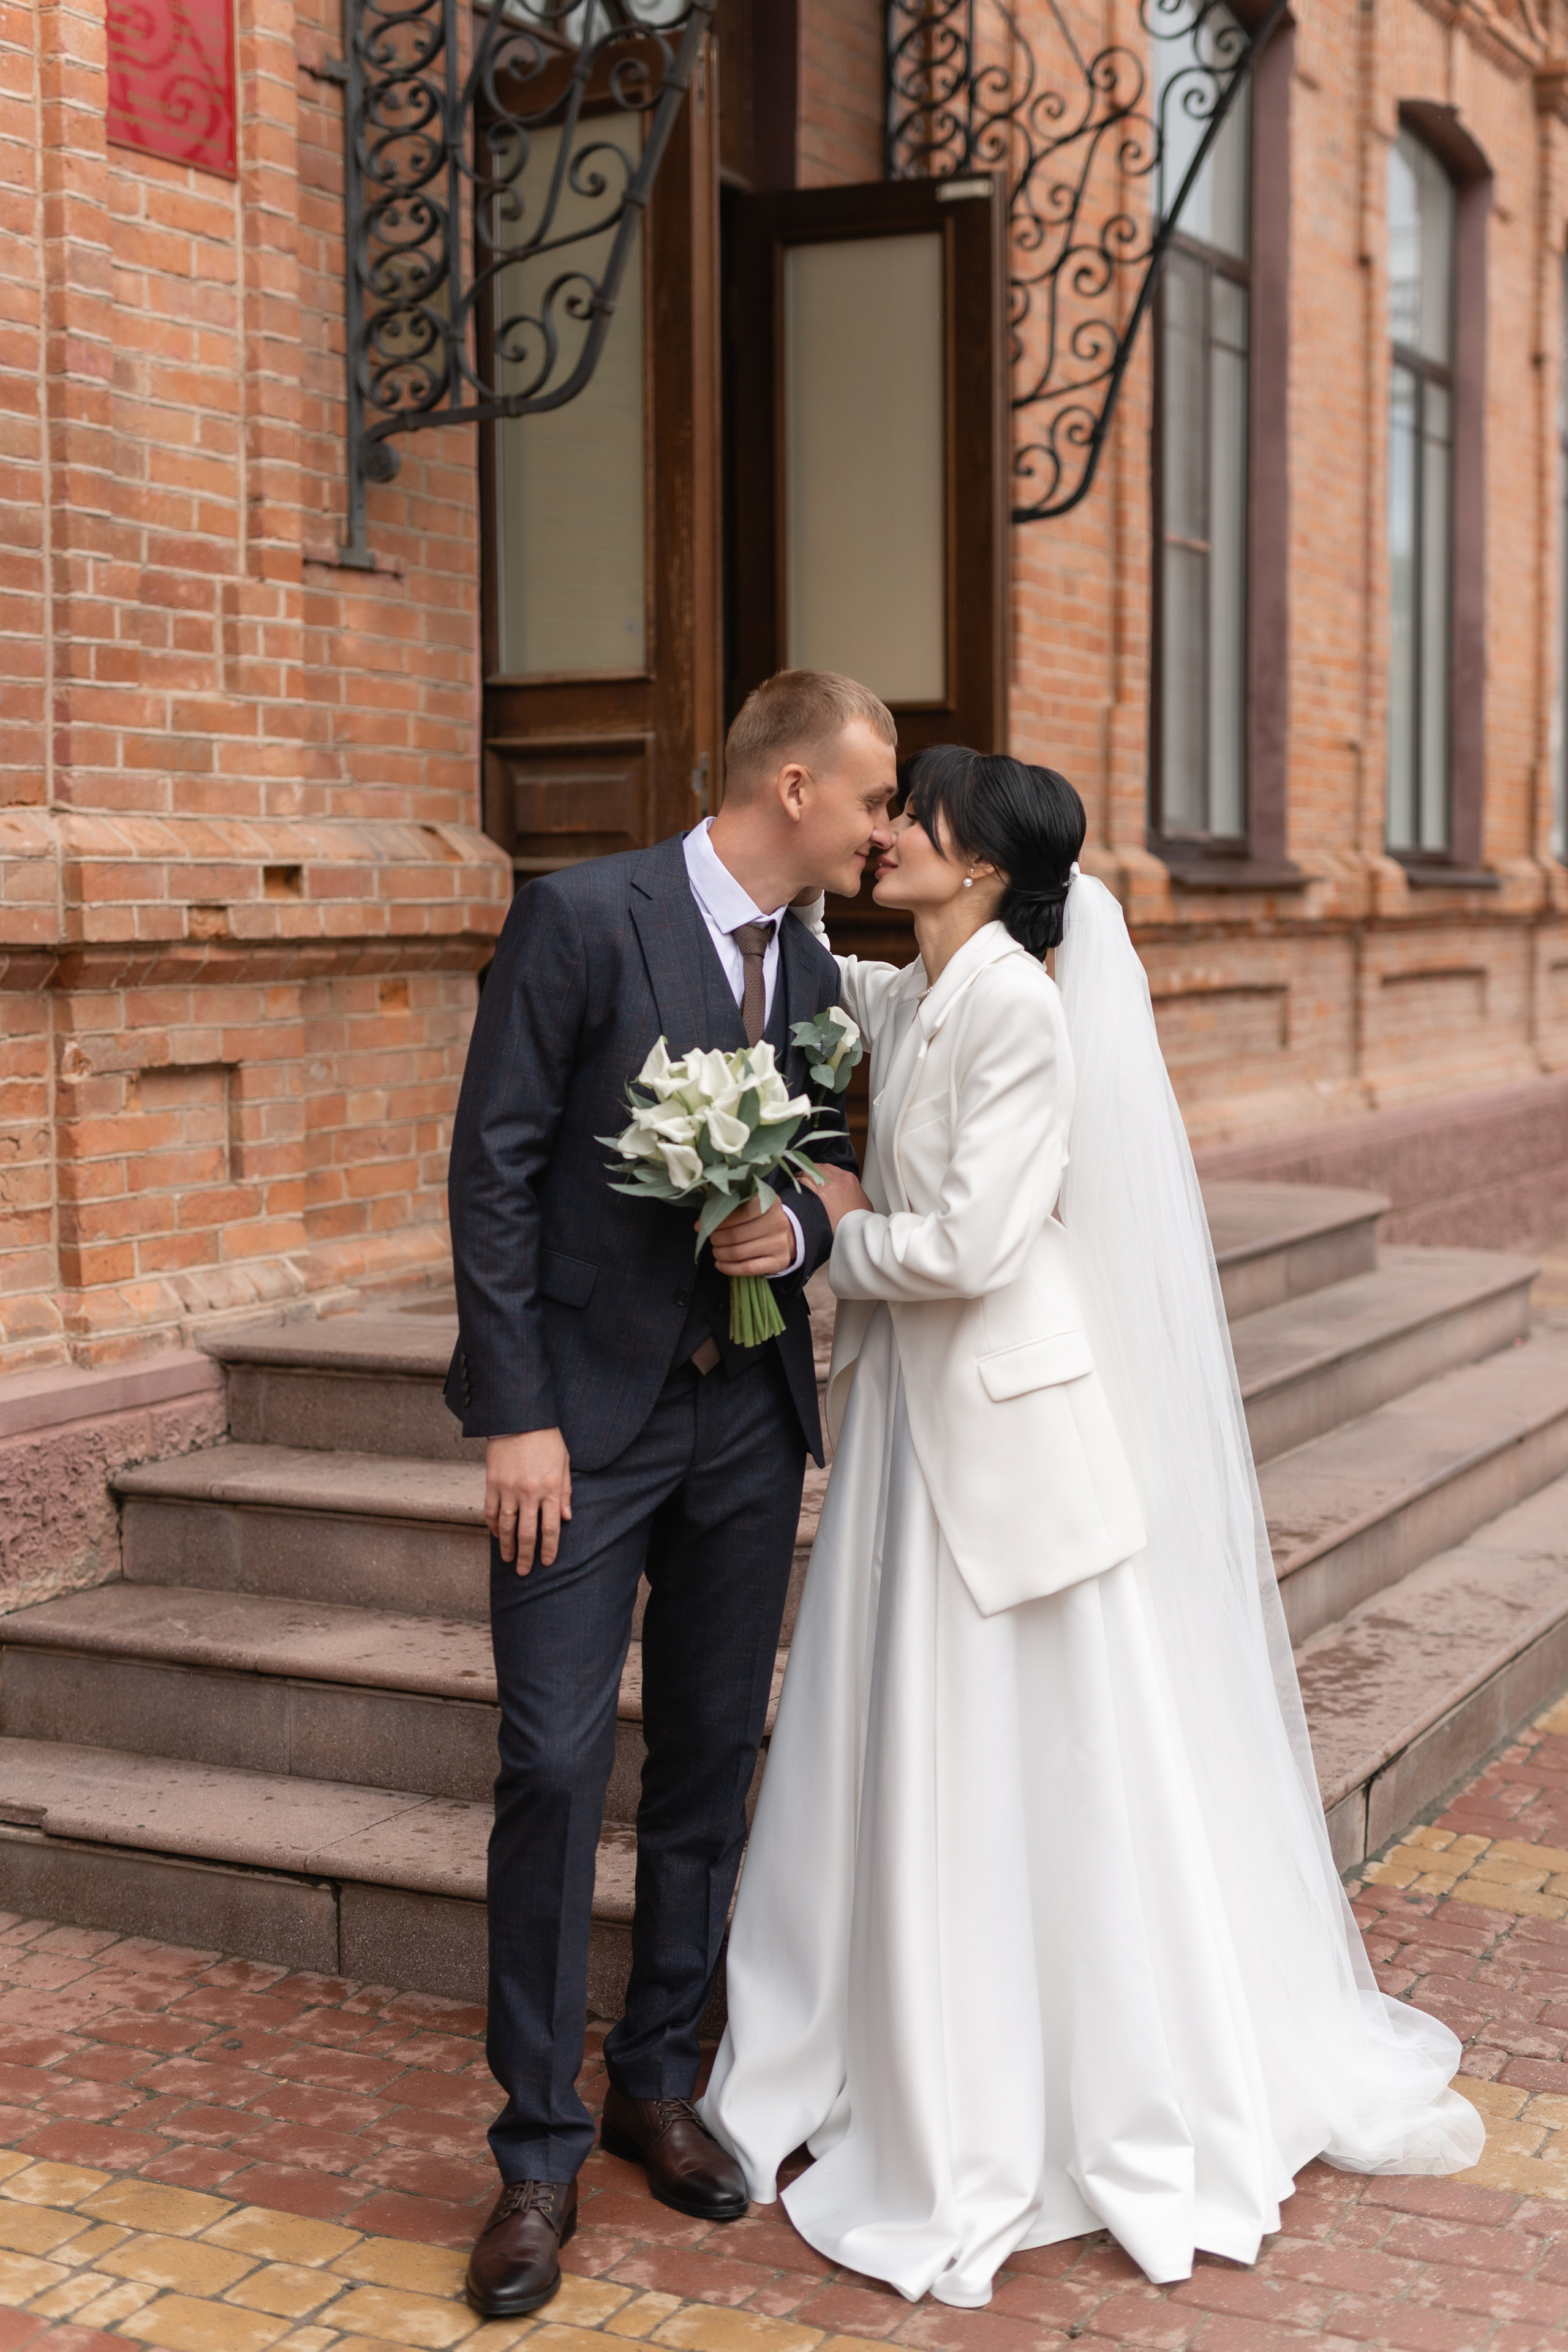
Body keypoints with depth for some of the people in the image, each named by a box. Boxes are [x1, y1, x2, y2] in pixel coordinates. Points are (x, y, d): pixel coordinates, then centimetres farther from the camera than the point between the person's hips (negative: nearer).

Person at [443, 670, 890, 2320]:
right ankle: (540, 2150, 9)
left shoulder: (812, 970, 9)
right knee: (554, 1769, -5)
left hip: (746, 1421, 6)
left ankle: (656, 2080, 28)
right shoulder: (580, 918, -10)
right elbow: (493, 1169, -12)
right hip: (585, 1415, -6)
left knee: (713, 1762, 11)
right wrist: (517, 1418, -16)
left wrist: (802, 1227, -8)